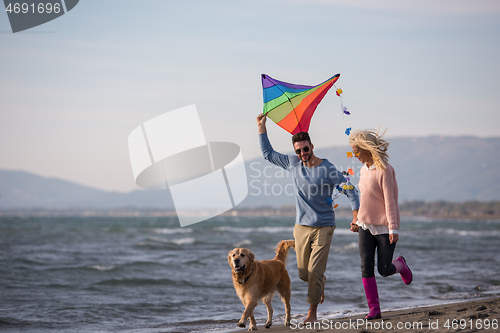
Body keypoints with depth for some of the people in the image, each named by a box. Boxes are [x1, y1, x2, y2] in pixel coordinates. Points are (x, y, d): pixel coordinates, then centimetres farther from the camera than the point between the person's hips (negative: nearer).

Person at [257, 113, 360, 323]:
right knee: (303, 273, 8)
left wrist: (356, 213, -19)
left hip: (323, 227, -4)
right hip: (301, 227, 4)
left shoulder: (327, 169, -9)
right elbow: (268, 153, 16)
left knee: (314, 272, -8)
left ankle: (312, 311, 6)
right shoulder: (292, 163, 4)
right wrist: (262, 127, 11)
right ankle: (321, 281, 42)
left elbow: (350, 189, -6)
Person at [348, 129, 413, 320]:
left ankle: (400, 264, 36)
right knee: (366, 267, -6)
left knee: (384, 270, 1)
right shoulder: (364, 170, 9)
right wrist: (358, 221, 19)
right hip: (366, 227, 6)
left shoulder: (384, 170, -15)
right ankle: (374, 309, -2)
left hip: (384, 228, -6)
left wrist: (393, 229, -20)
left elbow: (389, 200, -18)